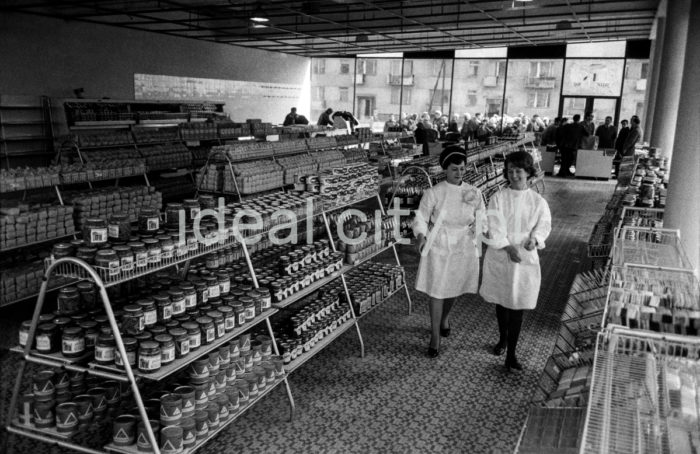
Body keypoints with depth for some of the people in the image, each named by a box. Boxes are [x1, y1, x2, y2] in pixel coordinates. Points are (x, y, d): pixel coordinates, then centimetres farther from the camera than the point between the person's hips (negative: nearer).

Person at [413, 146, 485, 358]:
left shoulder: (474, 193, -2)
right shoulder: (433, 193, -11)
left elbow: (480, 221, 5)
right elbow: (421, 218, -11)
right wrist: (421, 235, -29)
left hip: (463, 247, 3)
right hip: (438, 247, -3)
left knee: (453, 288, 18)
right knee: (437, 292, 0)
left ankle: (444, 318, 48)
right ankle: (435, 337, 12)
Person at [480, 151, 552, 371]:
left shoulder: (538, 201, -3)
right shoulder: (498, 198, -6)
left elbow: (544, 224, 1)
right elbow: (494, 226, -12)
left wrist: (535, 239, -20)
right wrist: (508, 247, -24)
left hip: (525, 258, -1)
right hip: (499, 256, 1)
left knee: (517, 305, 1)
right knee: (501, 301, 16)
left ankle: (511, 354, 9)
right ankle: (503, 339, 41)